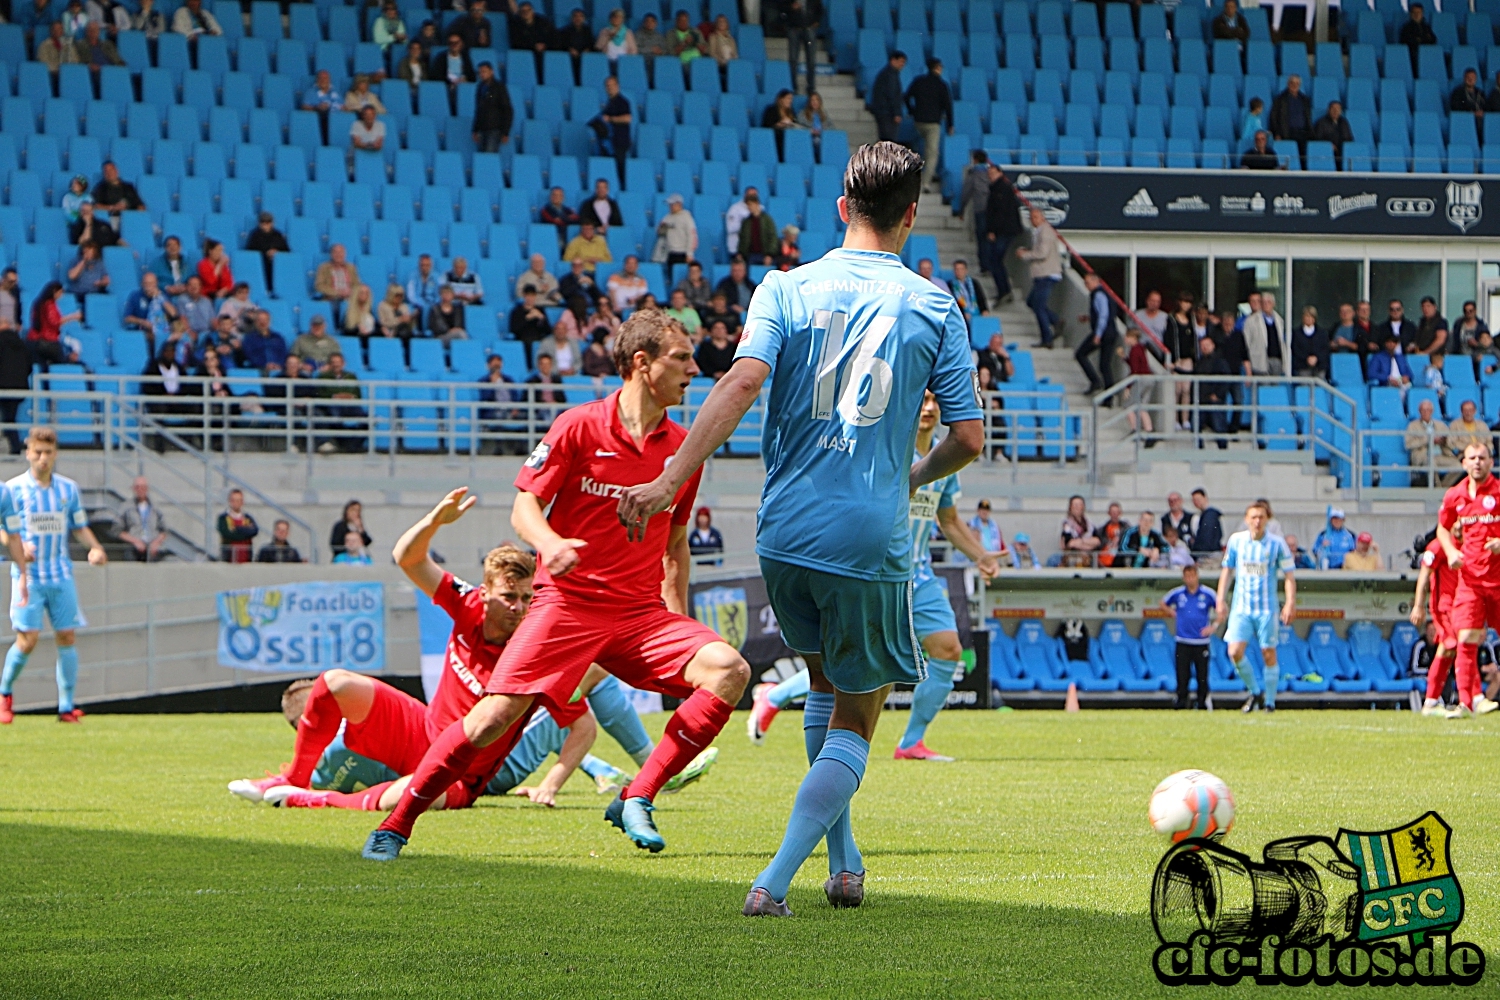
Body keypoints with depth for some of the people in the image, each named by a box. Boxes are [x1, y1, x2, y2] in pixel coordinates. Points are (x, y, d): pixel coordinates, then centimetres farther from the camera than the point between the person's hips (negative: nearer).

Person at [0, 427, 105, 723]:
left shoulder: (68, 488, 9)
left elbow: (80, 526, 16)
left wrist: (95, 548, -4)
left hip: (61, 576, 4)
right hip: (29, 576, -4)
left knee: (67, 637, -1)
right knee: (28, 638, -10)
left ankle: (66, 706, 4)